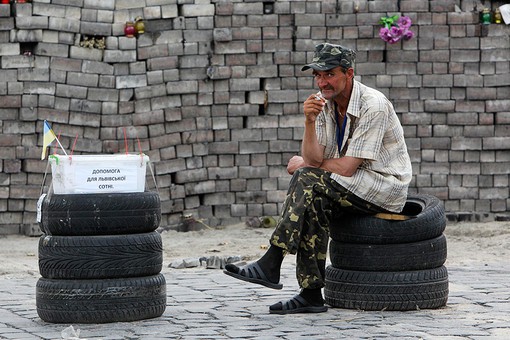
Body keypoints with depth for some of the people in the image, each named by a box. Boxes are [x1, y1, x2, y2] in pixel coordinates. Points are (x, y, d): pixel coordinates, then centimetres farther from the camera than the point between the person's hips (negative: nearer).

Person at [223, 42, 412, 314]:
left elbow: (345, 168, -19)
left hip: (386, 187, -7)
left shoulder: (373, 106, -19)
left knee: (307, 180, -24)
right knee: (312, 202, -21)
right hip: (355, 188, 7)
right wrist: (310, 121, -21)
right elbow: (314, 159, -5)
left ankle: (270, 265, -26)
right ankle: (311, 294, -19)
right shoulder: (324, 103, 4)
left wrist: (302, 166, -4)